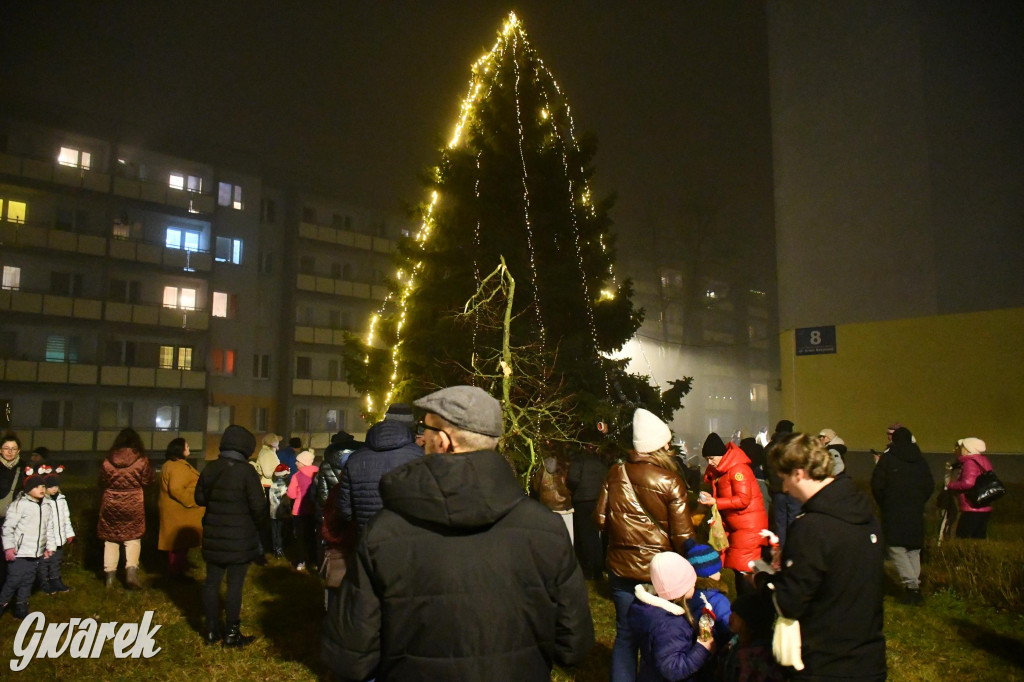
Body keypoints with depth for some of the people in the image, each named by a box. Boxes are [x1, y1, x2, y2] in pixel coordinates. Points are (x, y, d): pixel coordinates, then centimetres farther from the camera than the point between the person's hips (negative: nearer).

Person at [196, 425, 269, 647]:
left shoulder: (210, 469, 1)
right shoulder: (246, 472, -16)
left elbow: (199, 498, 12)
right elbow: (259, 506, -15)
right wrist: (261, 527, 2)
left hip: (213, 537, 6)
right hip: (240, 539, -6)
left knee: (212, 581, 13)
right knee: (235, 584, 2)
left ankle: (212, 630, 22)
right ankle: (231, 633, 9)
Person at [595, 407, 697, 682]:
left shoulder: (615, 474, -6)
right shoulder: (671, 482, -16)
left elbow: (600, 519, 0)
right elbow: (683, 536, -13)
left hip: (621, 569, 3)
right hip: (659, 571, -3)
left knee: (625, 634, 16)